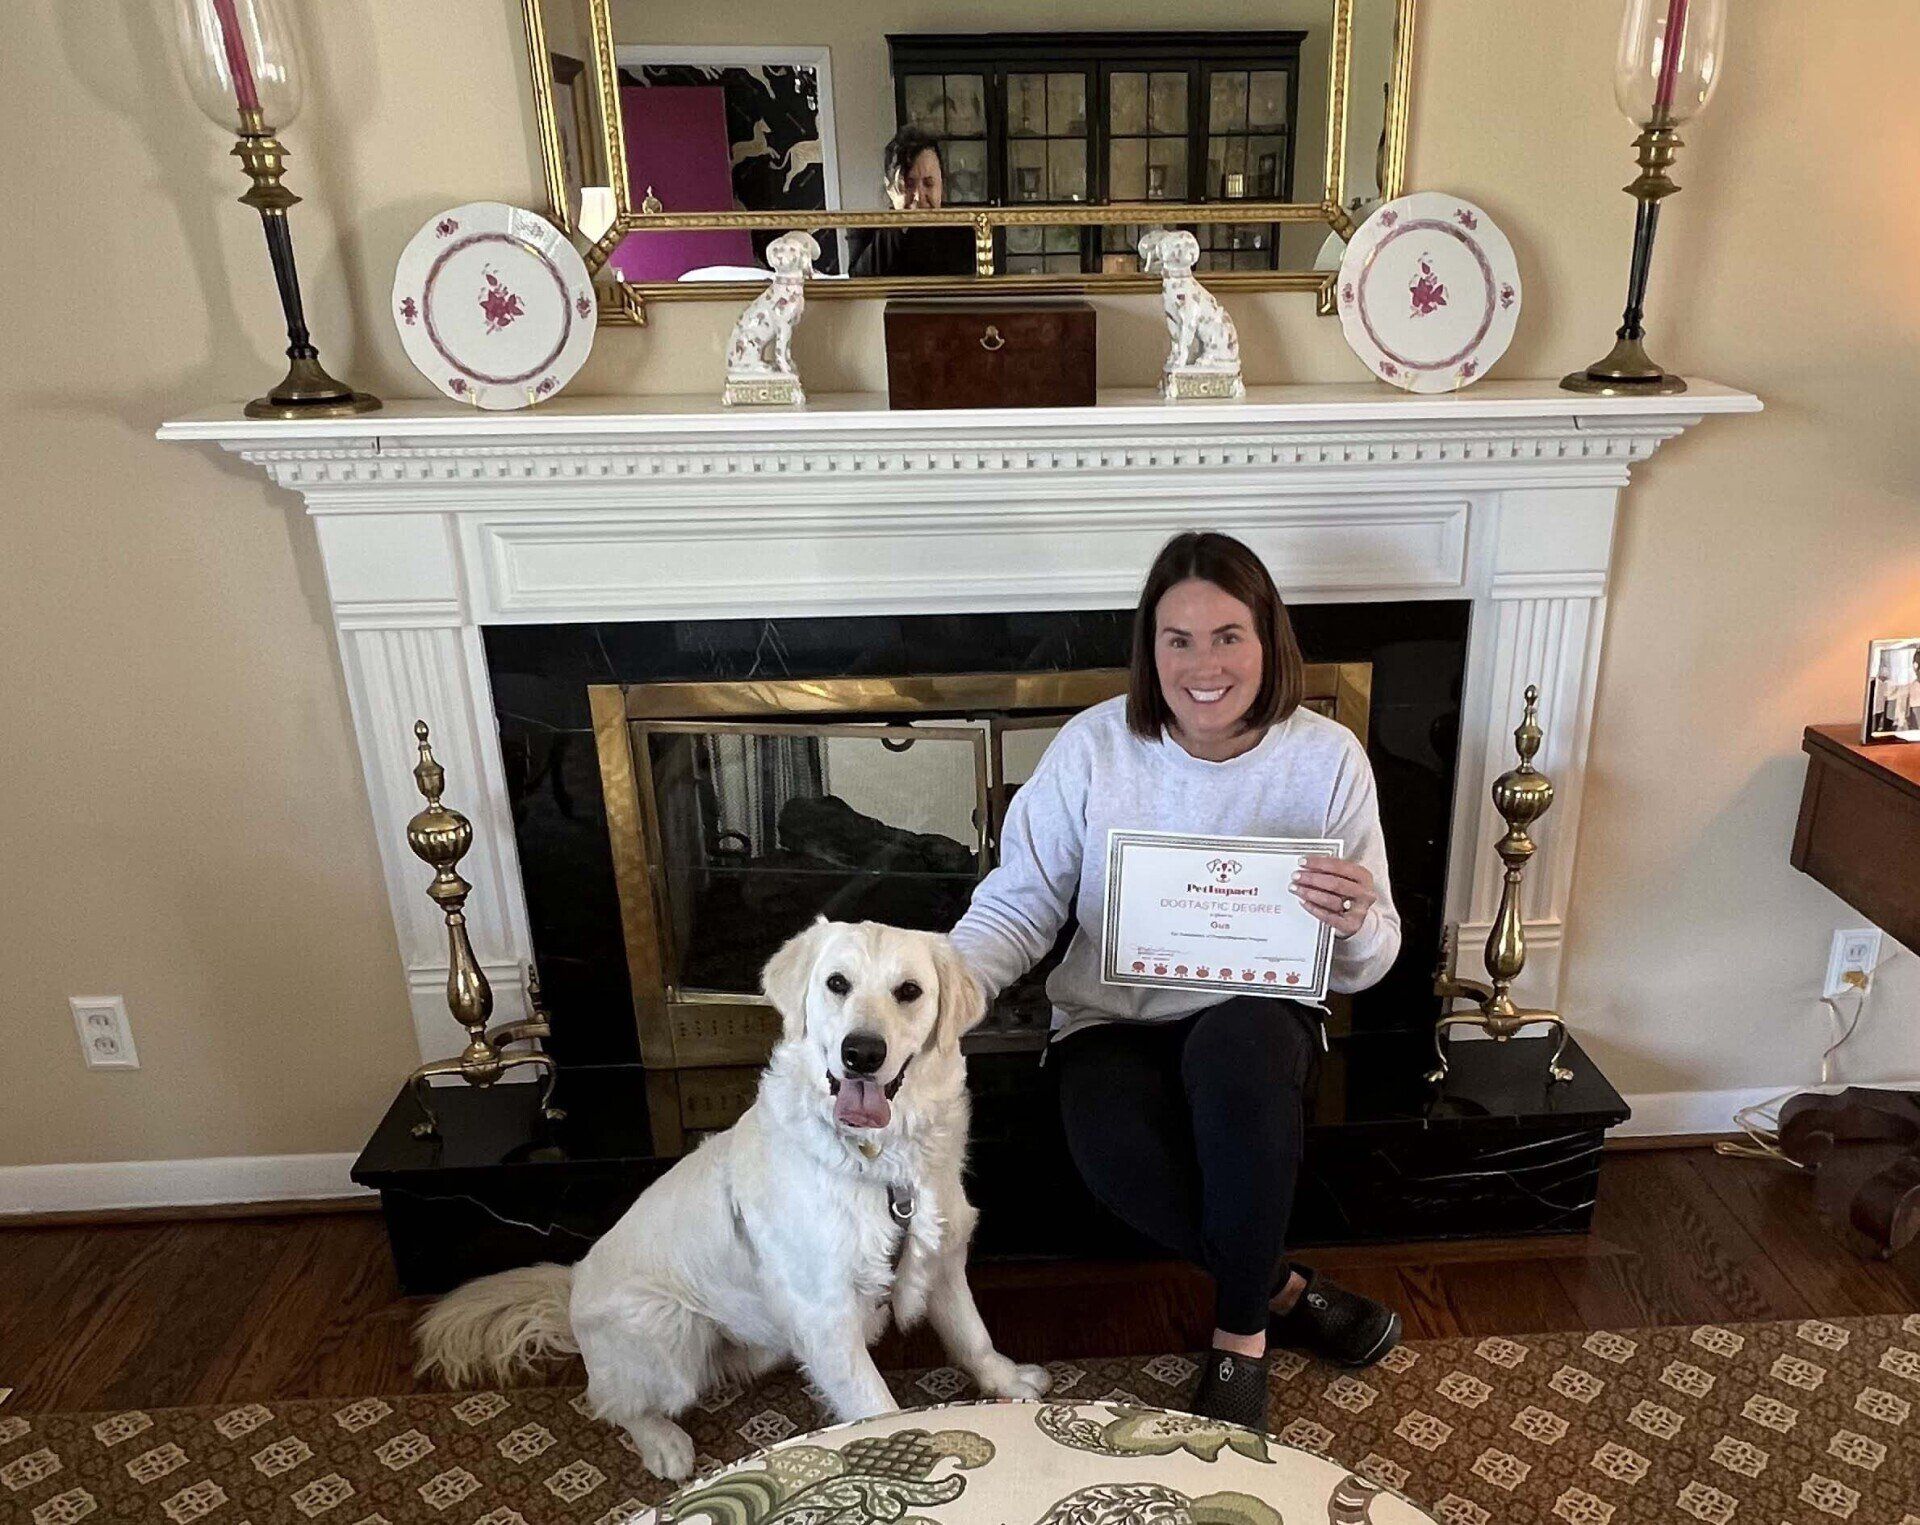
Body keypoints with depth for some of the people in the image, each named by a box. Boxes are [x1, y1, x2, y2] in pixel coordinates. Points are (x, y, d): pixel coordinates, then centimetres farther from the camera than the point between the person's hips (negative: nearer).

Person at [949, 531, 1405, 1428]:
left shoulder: (1327, 757, -6)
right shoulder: (1094, 747, -7)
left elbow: (1367, 966, -2)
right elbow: (1020, 903, -4)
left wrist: (1355, 925, -27)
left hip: (1258, 1014, 0)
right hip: (1114, 1019, 0)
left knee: (1235, 1049, -37)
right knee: (1116, 1151, -33)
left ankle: (1240, 1332, -11)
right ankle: (1285, 1292, -1)